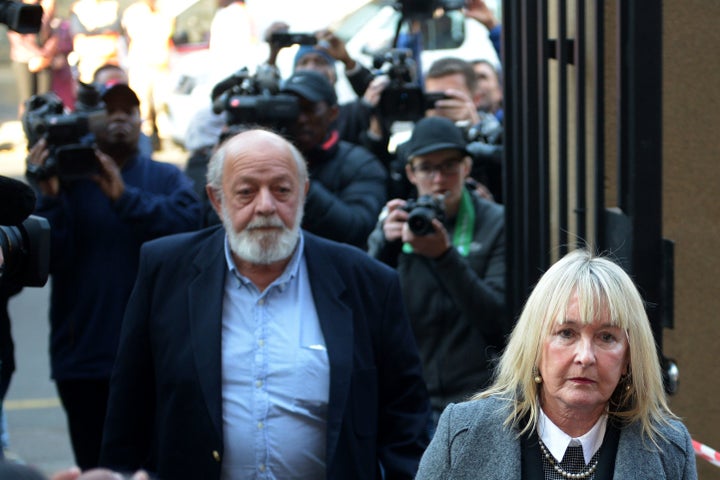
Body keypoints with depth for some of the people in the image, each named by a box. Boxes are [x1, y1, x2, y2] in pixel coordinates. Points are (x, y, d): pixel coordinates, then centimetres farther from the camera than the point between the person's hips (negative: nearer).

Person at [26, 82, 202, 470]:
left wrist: (125, 196, -18)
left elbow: (190, 223, -13)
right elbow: (51, 259, -6)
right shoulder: (66, 180, 5)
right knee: (94, 466, 8)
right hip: (85, 357, 0)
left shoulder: (166, 179, 8)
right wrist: (49, 198, -19)